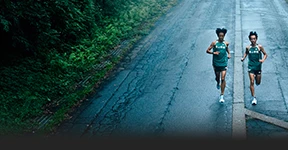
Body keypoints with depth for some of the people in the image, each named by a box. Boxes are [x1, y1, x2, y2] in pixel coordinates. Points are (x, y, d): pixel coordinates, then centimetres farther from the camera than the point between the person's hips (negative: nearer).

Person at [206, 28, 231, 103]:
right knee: (217, 77, 15)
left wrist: (229, 54, 5)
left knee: (223, 79, -8)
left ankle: (222, 95, -2)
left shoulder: (226, 43, 1)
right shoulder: (214, 43, -5)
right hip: (216, 63, 0)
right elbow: (207, 50, -4)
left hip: (224, 63, 0)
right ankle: (218, 83, 54)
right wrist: (213, 52, -20)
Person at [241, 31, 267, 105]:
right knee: (252, 82, -9)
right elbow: (246, 53, 18)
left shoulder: (259, 46, -6)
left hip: (258, 66, 0)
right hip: (251, 66, 0)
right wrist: (243, 58, -1)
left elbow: (265, 54, 2)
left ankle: (256, 77, 49)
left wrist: (263, 60, -16)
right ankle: (254, 98, -2)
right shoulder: (248, 47, -1)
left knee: (258, 83, 11)